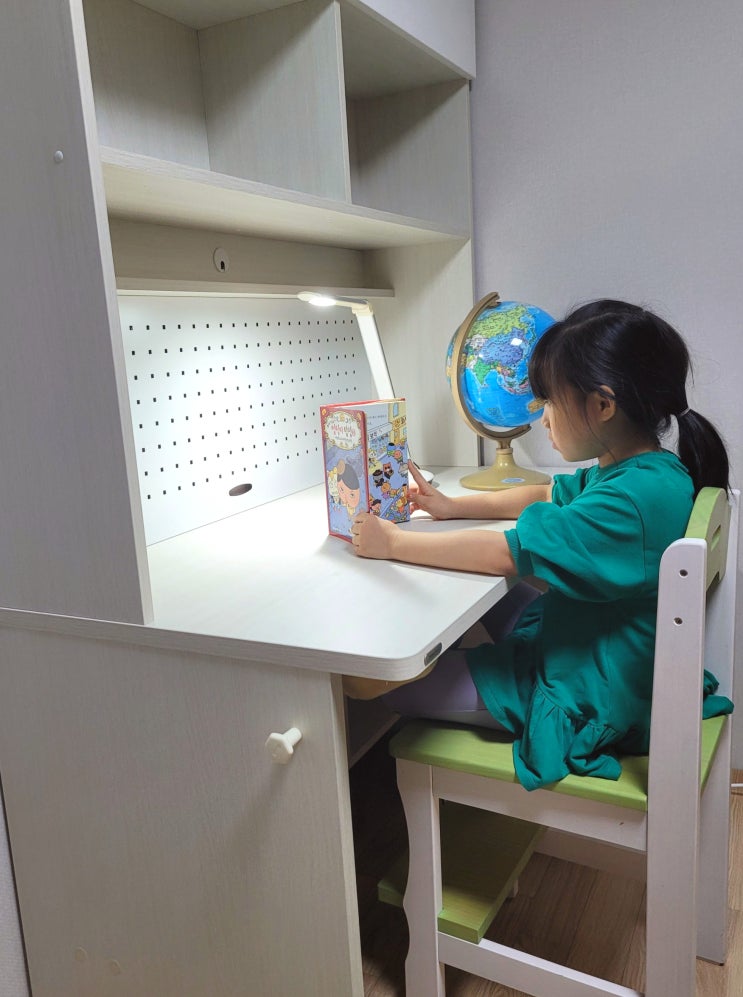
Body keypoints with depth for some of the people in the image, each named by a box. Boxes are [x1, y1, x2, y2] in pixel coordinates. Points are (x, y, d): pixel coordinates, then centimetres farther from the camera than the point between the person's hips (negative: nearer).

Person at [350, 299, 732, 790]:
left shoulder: (634, 497, -30)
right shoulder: (642, 471, 1)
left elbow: (503, 554, -30)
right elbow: (545, 495, 15)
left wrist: (392, 542, -19)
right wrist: (451, 506, 9)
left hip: (587, 700, -10)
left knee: (395, 682, -6)